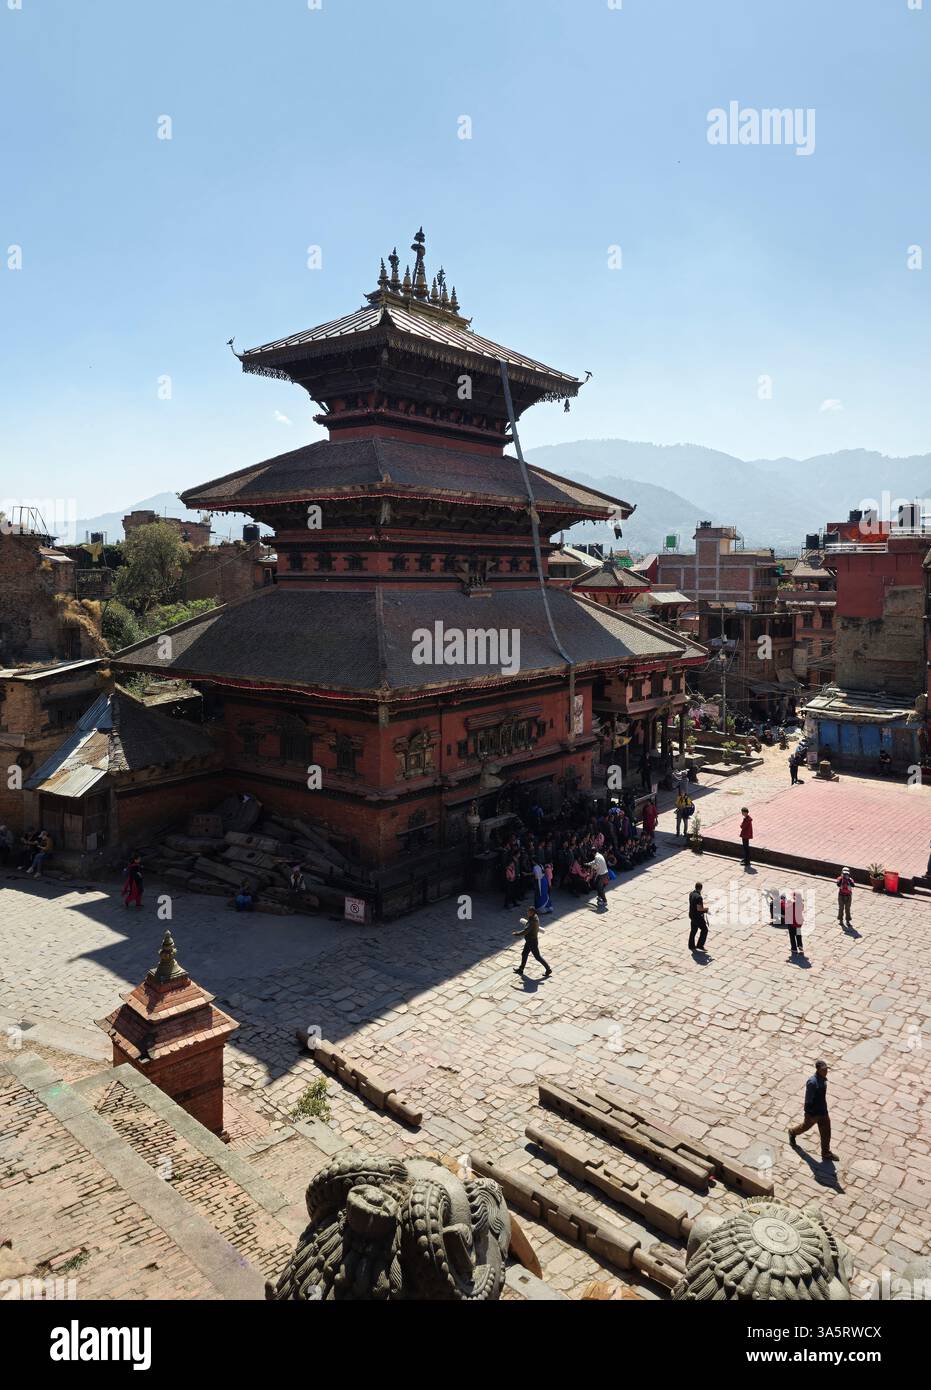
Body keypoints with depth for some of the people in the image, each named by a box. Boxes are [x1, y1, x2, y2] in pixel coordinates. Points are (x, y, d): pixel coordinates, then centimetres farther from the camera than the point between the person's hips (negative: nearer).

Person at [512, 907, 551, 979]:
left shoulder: (532, 922, -32)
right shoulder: (535, 917, -2)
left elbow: (525, 931, -37)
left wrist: (515, 934, -27)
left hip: (532, 942, -10)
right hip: (529, 941, 10)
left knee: (537, 957, 5)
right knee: (524, 954, 20)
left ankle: (548, 970, 20)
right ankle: (521, 969, 35)